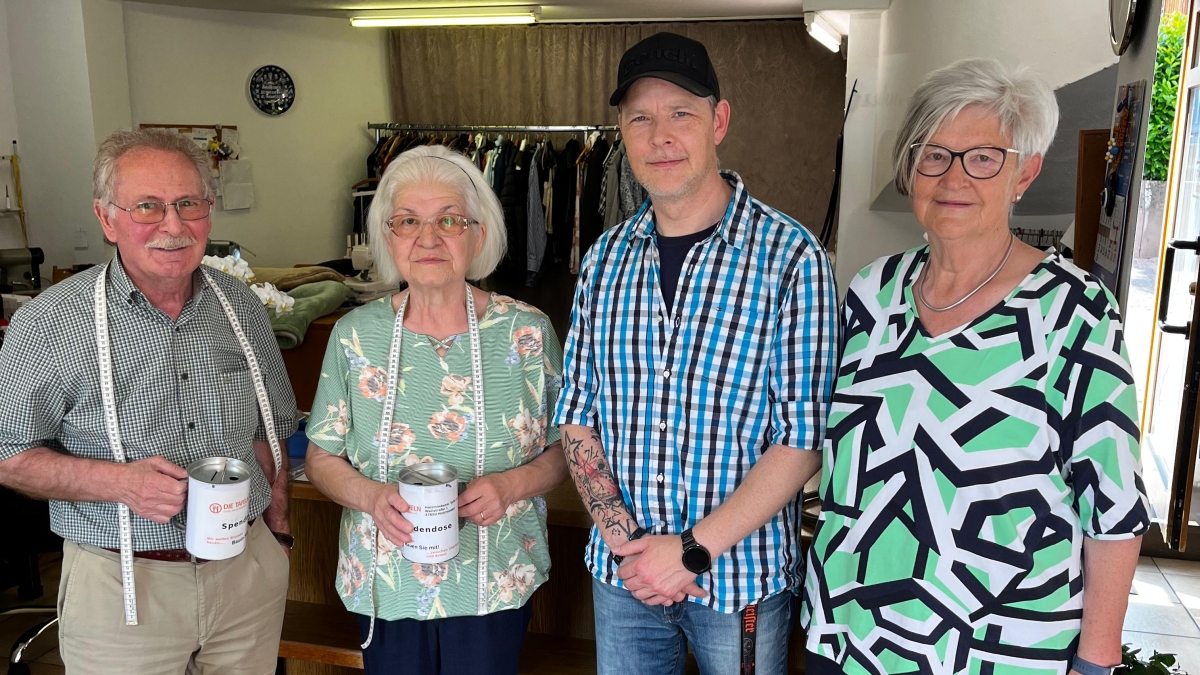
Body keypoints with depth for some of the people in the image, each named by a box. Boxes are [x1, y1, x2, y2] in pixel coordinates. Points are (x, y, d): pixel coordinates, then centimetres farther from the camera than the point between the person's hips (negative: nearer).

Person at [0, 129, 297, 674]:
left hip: (248, 570, 4)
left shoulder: (242, 306, 2)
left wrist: (276, 527, 10)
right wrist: (116, 481, -21)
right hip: (120, 586, -3)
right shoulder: (49, 323, -11)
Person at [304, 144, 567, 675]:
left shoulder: (528, 333, -8)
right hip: (385, 586, 1)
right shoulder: (355, 335, -5)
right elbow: (322, 457, 2)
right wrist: (372, 495, -18)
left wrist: (512, 484, -20)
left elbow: (564, 448, -1)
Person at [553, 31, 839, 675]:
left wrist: (694, 550, -16)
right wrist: (622, 537, -9)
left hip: (741, 576, -3)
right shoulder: (604, 259, 1)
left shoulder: (791, 258, -12)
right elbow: (576, 413, 3)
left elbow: (803, 438, -13)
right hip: (621, 573, 4)